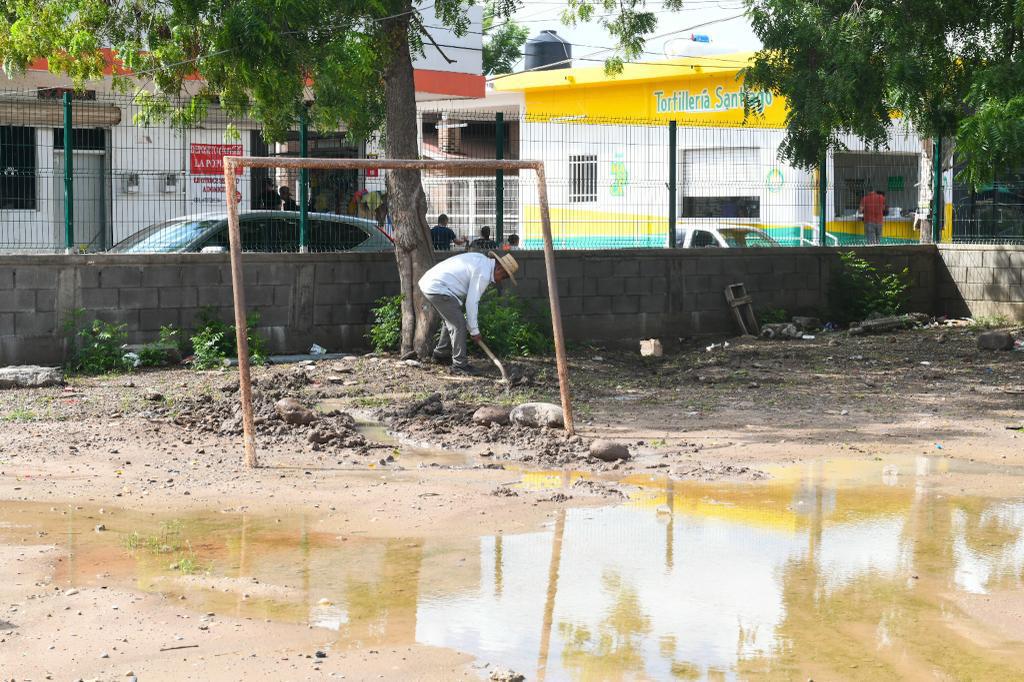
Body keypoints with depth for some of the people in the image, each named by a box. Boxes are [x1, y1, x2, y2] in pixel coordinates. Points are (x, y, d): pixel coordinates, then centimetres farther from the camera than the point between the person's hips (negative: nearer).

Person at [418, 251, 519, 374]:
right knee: (459, 325, -9)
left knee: (450, 320, 26)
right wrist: (474, 330, -6)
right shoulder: (483, 274, -16)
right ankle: (459, 365, -5)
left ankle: (440, 355, 40)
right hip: (438, 289, -11)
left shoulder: (482, 260, 14)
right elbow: (472, 302, -15)